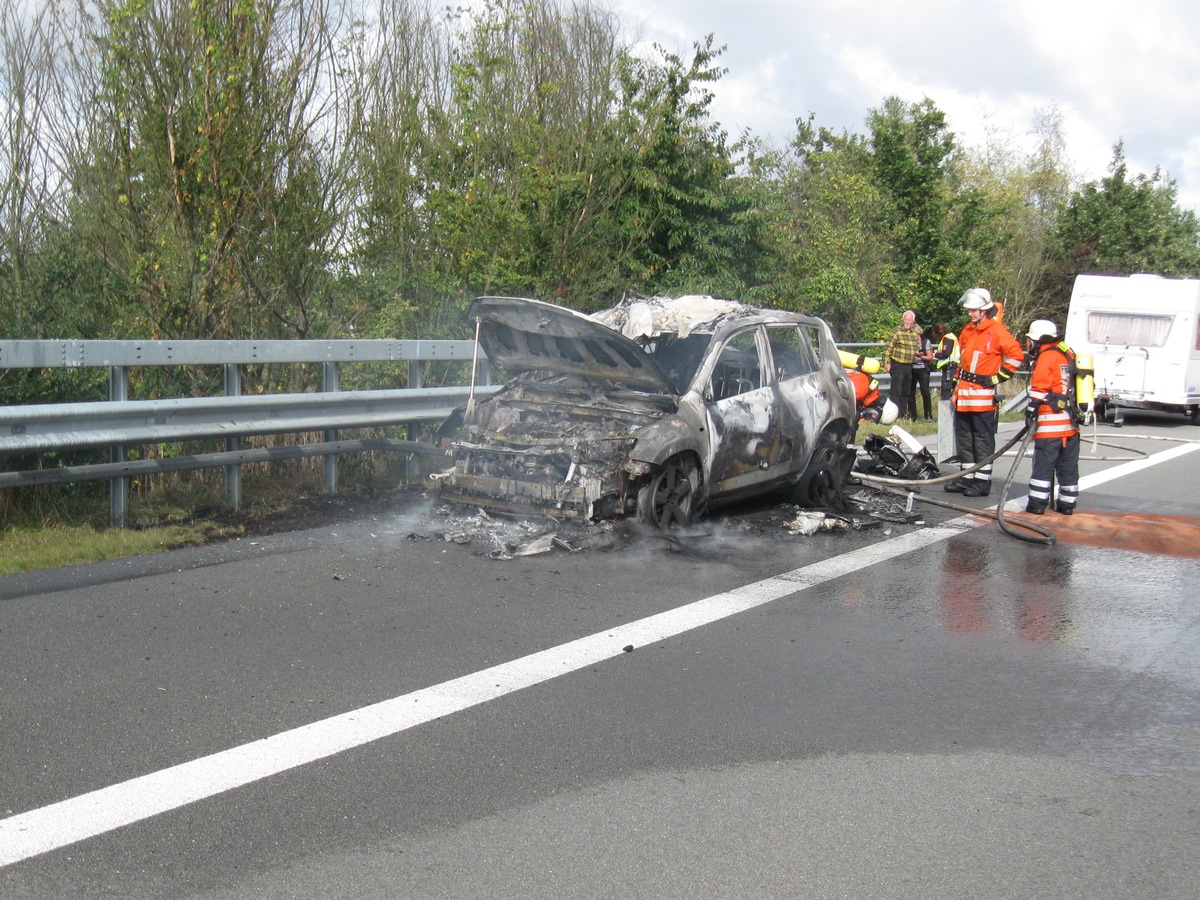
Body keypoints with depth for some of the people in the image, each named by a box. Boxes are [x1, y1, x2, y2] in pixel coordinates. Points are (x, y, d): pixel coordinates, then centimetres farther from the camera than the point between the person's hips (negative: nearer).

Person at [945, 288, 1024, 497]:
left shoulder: (996, 331, -10)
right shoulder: (967, 332, 15)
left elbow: (1016, 355, -12)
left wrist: (997, 378, -11)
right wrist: (956, 386, 23)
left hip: (983, 394, -8)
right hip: (964, 394, 8)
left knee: (983, 439, -3)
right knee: (963, 436, 12)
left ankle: (983, 481, 1)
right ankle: (967, 477, 21)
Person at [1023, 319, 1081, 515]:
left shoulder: (1046, 356, -8)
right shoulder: (1068, 354, 16)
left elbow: (1040, 387, -14)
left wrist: (1031, 409, -9)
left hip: (1051, 420, -8)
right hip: (1072, 420, 8)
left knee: (1043, 463, -4)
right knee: (1068, 466, 11)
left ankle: (1037, 503, -4)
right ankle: (1067, 503, 15)